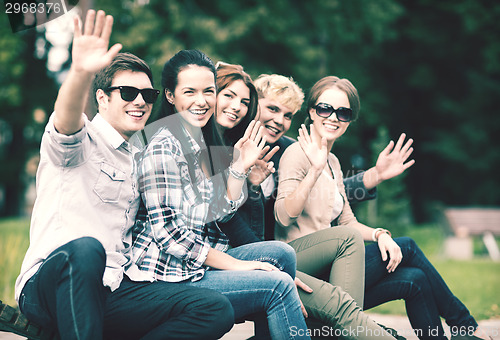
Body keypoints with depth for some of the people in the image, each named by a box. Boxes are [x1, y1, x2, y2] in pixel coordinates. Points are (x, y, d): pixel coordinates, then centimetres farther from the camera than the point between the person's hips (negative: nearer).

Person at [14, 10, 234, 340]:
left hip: (111, 293, 6)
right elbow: (67, 115, -23)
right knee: (85, 249, -41)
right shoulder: (80, 141, 1)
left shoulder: (138, 161, 23)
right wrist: (80, 73, -47)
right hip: (48, 287, -6)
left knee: (217, 309, -15)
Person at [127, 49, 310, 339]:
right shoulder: (164, 148, -16)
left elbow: (219, 214, 11)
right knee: (278, 285, -14)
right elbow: (168, 232, -21)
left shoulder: (205, 143, 12)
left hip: (201, 258, 9)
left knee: (281, 253, 1)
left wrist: (240, 168, 0)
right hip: (170, 275, -9)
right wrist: (234, 265, -17)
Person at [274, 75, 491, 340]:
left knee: (415, 279, -8)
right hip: (303, 272, -8)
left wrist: (378, 234, -2)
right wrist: (315, 170, -32)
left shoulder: (332, 161, 20)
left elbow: (346, 223, 17)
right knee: (407, 247, -8)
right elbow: (284, 216, -20)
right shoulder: (298, 153, -7)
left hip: (327, 273, 8)